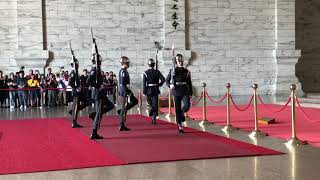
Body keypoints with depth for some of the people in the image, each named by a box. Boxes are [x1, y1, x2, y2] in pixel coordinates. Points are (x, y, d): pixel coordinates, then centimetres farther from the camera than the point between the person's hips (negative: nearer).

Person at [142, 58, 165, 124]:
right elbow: (163, 79, -10)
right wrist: (159, 85, 7)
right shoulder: (157, 72, -3)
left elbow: (144, 83, -11)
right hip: (155, 90, 0)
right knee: (155, 104, 3)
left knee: (150, 103, 24)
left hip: (148, 90, 0)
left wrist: (144, 92, -10)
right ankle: (154, 118, -5)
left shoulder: (145, 73, -7)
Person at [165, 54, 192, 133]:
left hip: (185, 92, 1)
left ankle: (182, 113, 12)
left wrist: (190, 93, 7)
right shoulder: (173, 71, 3)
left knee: (187, 105, -22)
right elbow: (167, 80, 8)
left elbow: (189, 83, 12)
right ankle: (180, 125, 11)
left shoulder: (186, 71, 8)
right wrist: (170, 85, -13)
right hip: (177, 92, -1)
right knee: (177, 109, 1)